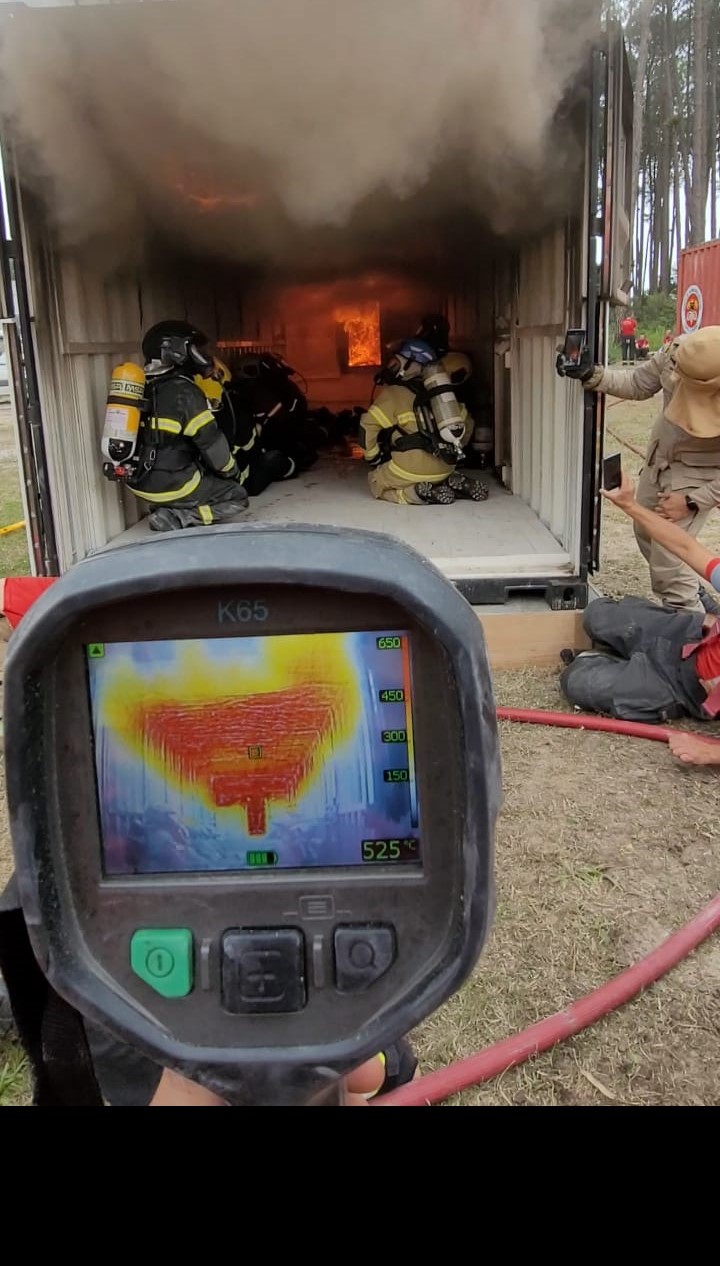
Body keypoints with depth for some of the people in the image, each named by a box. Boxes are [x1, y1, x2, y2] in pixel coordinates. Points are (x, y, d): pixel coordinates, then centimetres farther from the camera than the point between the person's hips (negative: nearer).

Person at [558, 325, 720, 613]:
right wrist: (592, 375, -16)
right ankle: (691, 595, 46)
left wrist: (693, 502, -23)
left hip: (696, 475, -7)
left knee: (667, 558, -10)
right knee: (646, 535, 23)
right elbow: (638, 385, -3)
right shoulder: (678, 351, -22)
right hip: (658, 459, 7)